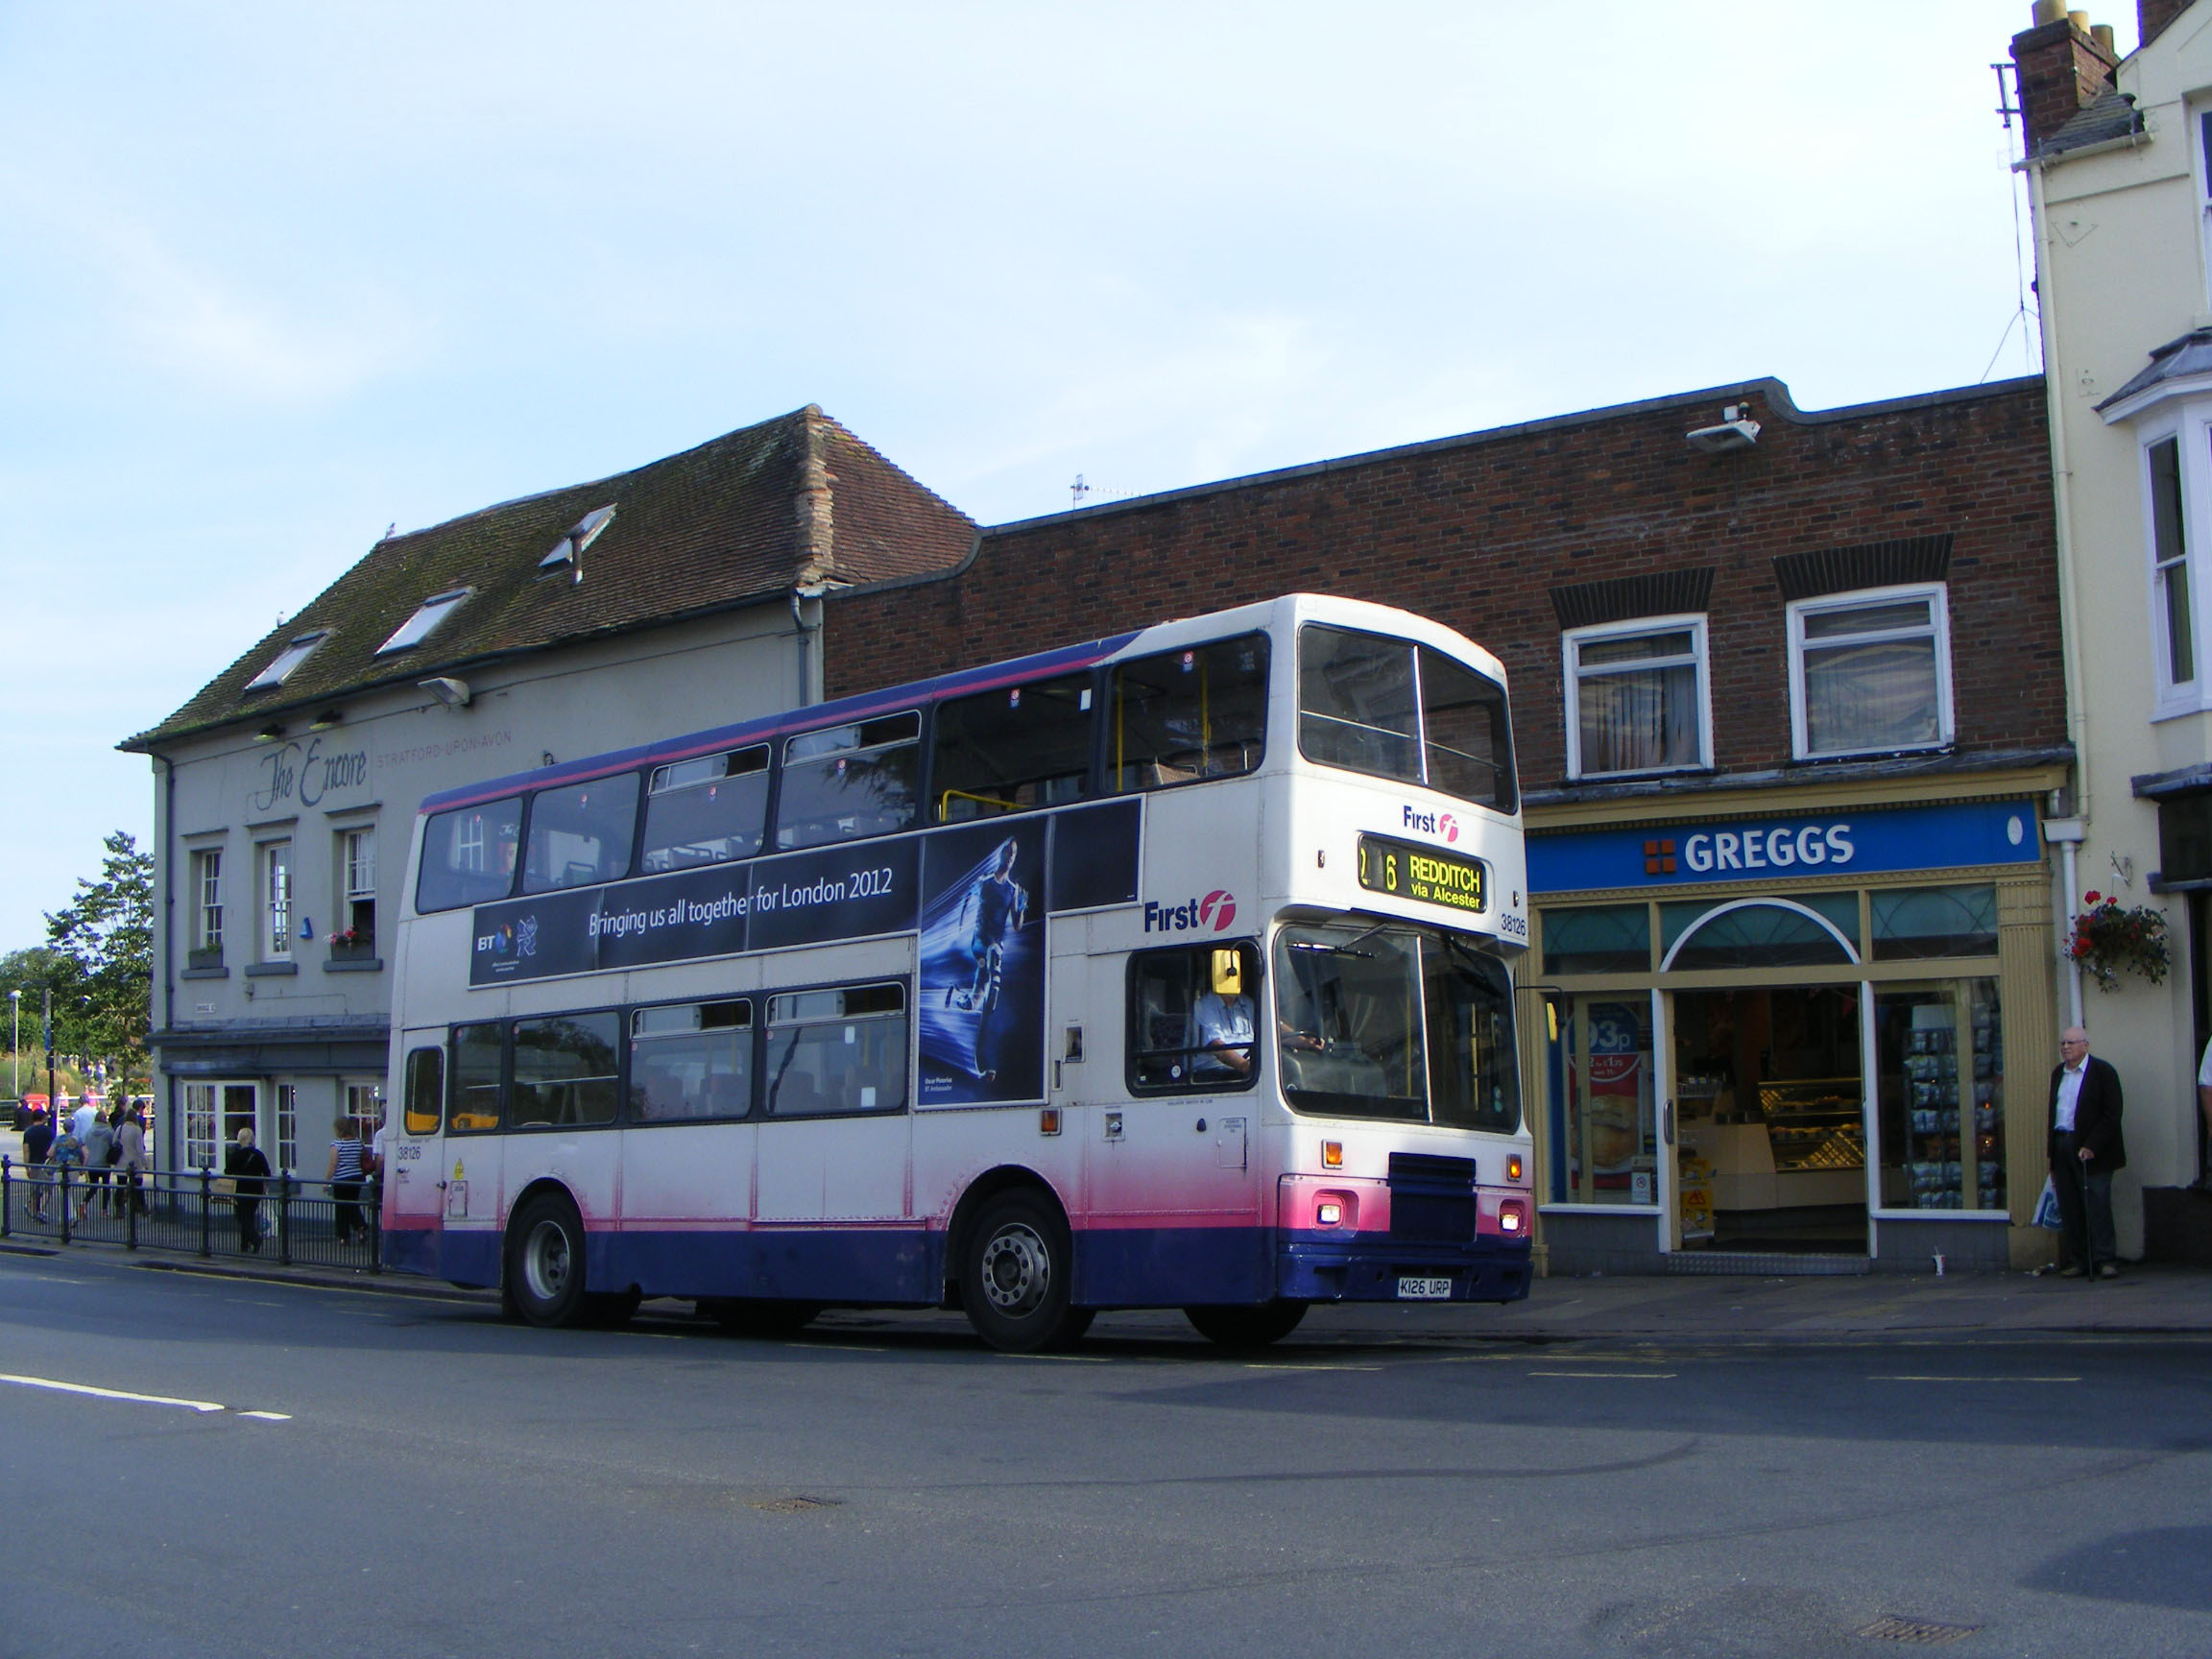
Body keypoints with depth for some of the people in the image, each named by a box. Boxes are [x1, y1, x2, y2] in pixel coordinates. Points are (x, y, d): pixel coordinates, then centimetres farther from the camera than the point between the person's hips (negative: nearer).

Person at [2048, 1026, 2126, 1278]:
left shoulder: (2102, 1071, -4)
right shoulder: (2058, 1073, 16)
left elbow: (2111, 1115, -9)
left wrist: (2091, 1146, -17)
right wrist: (2052, 1153, 12)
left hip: (2092, 1151, -6)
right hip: (2062, 1147, 6)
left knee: (2097, 1205, -6)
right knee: (2069, 1208, 5)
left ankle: (2105, 1260, -1)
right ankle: (2077, 1260, 10)